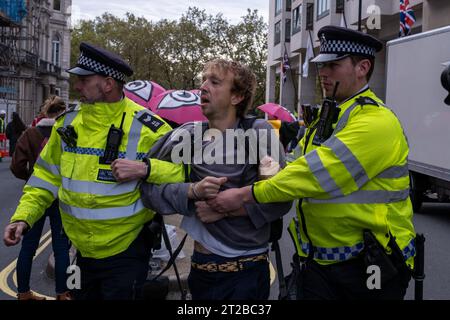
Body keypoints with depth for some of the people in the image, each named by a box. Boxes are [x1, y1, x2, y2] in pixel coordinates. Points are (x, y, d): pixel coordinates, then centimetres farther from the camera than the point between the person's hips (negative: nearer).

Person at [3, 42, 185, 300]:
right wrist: (24, 216, -2)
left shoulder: (144, 127, -15)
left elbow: (184, 169, -15)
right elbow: (48, 176, 8)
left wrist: (146, 168, -30)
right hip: (83, 251, 6)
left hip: (125, 253, -5)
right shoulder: (68, 122, 1)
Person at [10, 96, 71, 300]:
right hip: (61, 197, -2)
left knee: (28, 246, 13)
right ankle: (62, 293, 13)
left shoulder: (30, 134, -4)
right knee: (61, 248, 7)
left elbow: (17, 167, -8)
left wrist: (32, 178, 9)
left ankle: (23, 292, 22)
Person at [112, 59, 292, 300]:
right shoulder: (187, 135, 2)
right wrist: (193, 191, -20)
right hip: (202, 268, 3)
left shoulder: (260, 133, -5)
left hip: (249, 269, -3)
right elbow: (150, 190, -4)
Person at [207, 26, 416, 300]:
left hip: (367, 267, -7)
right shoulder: (326, 117, 13)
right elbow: (300, 170, 6)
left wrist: (245, 196, -19)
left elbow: (316, 173, -24)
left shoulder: (376, 122, -18)